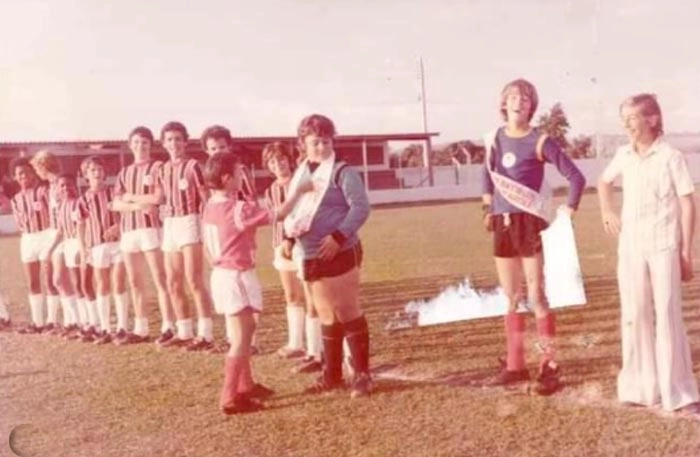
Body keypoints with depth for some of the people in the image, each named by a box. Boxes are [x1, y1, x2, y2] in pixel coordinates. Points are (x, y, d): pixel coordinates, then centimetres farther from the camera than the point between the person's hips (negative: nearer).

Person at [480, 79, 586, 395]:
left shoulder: (539, 142, -9)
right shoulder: (495, 139, 7)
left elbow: (576, 177, -9)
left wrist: (568, 214, -12)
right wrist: (488, 208, 14)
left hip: (530, 224, -6)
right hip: (503, 224, 6)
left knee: (536, 297, -6)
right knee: (511, 298, 12)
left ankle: (549, 368, 2)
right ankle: (515, 365, 23)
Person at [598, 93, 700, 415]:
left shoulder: (671, 157, -7)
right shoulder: (623, 155, 7)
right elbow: (604, 181, 28)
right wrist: (607, 213, 14)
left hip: (664, 247, -5)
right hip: (630, 248, 5)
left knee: (668, 316, -4)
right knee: (634, 316, 9)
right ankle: (639, 387, 21)